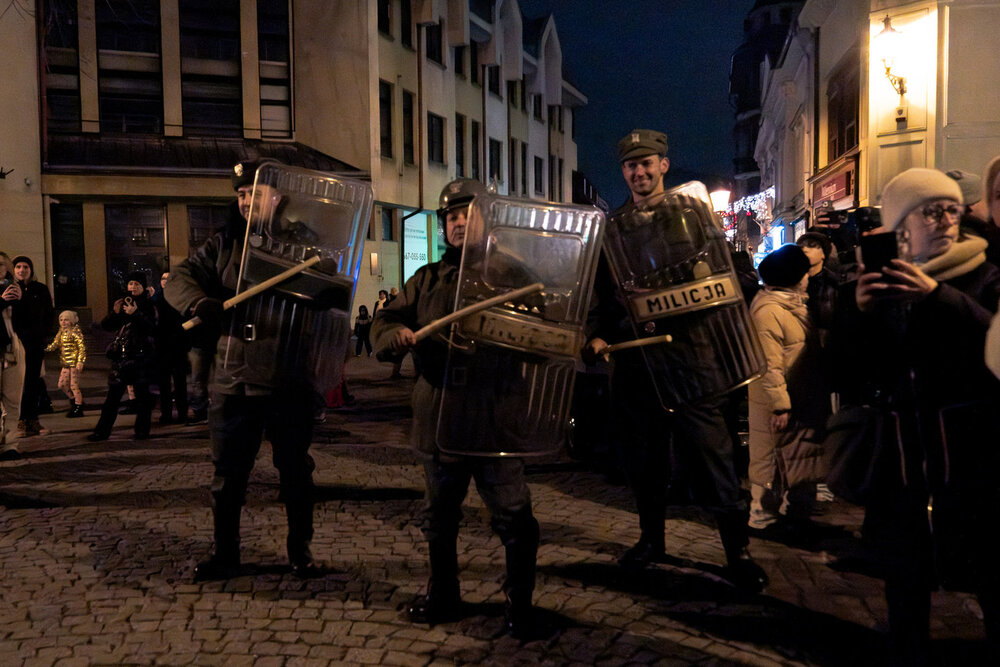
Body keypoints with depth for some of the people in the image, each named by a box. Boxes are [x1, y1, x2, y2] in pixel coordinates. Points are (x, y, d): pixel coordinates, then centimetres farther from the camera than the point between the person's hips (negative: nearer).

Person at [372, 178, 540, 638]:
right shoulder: (425, 281, 15)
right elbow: (382, 325, 9)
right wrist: (395, 335, -14)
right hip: (439, 417, 4)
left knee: (513, 517, 0)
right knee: (439, 516, 16)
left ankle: (520, 602, 18)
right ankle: (442, 595, 34)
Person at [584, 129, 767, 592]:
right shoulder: (611, 227, 12)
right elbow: (600, 290, 12)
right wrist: (597, 334, -4)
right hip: (634, 358, 3)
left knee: (710, 452, -3)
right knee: (643, 455, 11)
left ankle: (737, 550, 8)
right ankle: (651, 537, 28)